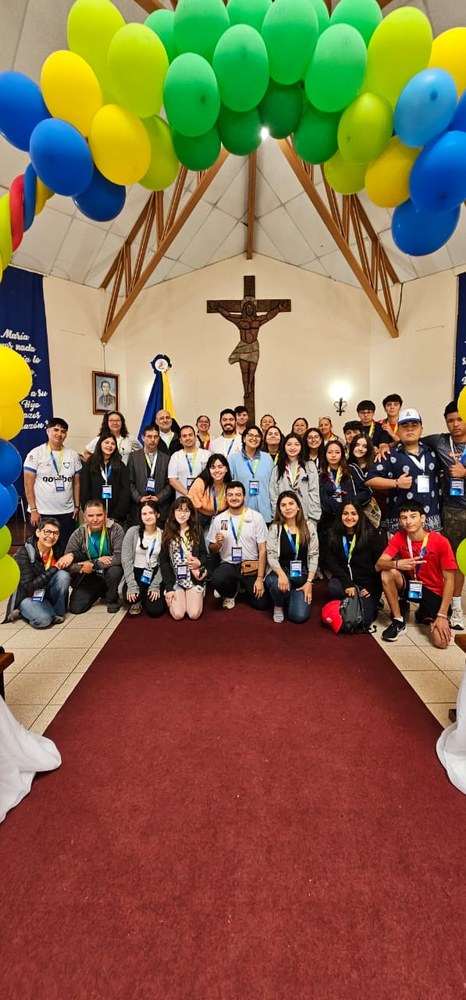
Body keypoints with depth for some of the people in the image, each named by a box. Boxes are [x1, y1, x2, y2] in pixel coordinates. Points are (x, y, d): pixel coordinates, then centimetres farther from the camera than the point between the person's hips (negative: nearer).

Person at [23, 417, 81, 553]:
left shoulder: (73, 455, 7)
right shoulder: (35, 454, -3)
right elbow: (28, 484, -4)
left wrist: (77, 506, 5)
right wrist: (33, 510, -9)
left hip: (67, 513, 3)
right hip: (42, 513, -2)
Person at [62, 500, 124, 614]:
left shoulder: (115, 529, -17)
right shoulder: (78, 534, -11)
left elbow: (119, 557, -24)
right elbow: (67, 564, -14)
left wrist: (93, 565, -27)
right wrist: (98, 561, -25)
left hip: (109, 572, -2)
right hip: (88, 576, 2)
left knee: (115, 570, -35)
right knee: (75, 608, -9)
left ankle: (112, 599, -3)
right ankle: (101, 591, 21)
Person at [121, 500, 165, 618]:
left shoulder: (163, 534, -2)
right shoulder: (133, 531, -7)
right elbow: (126, 560, -8)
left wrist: (155, 586, -9)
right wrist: (131, 585, -16)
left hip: (154, 574, 1)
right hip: (136, 573, -1)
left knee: (155, 611, -15)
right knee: (131, 598, -32)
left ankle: (145, 599, 22)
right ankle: (138, 600, 8)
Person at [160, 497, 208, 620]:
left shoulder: (197, 530, 2)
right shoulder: (168, 532, 1)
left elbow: (204, 554, 5)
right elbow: (164, 561, 0)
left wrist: (199, 563, -21)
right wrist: (169, 587, -7)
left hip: (194, 578, 0)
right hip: (174, 579, 0)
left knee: (194, 614, -14)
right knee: (178, 615, -15)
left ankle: (196, 597, 19)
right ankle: (171, 599, 19)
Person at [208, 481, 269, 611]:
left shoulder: (256, 517, -7)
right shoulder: (218, 520, -1)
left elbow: (262, 550, -6)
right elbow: (212, 551, 9)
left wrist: (260, 578, -11)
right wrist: (217, 544, -16)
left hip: (251, 566, 0)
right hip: (228, 565, 1)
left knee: (261, 604, -10)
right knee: (217, 580, -32)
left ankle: (245, 587, 26)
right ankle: (230, 593, 8)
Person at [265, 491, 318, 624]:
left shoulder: (309, 526, 0)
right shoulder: (275, 528, -4)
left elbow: (314, 555, 0)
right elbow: (271, 556, -11)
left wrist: (309, 582, -8)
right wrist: (281, 574, -30)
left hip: (302, 576, 2)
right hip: (280, 572, -1)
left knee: (300, 616, -15)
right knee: (278, 584, -38)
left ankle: (291, 599, 23)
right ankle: (278, 606, 0)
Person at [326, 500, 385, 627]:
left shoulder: (371, 535, -8)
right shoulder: (334, 534, -1)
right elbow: (331, 563, -6)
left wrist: (371, 589, -13)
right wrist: (347, 584, -18)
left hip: (368, 584, -2)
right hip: (345, 580, 2)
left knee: (362, 619, -19)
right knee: (332, 588, -32)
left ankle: (371, 606, 16)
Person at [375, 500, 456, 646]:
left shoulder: (441, 542, -20)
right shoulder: (399, 537, -11)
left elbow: (449, 579, -16)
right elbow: (379, 565, -18)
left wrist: (442, 615, -21)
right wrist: (397, 564, -41)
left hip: (433, 591, -2)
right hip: (410, 584, 2)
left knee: (441, 642, -20)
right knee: (387, 573, -30)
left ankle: (423, 614, 17)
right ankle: (398, 621, -9)